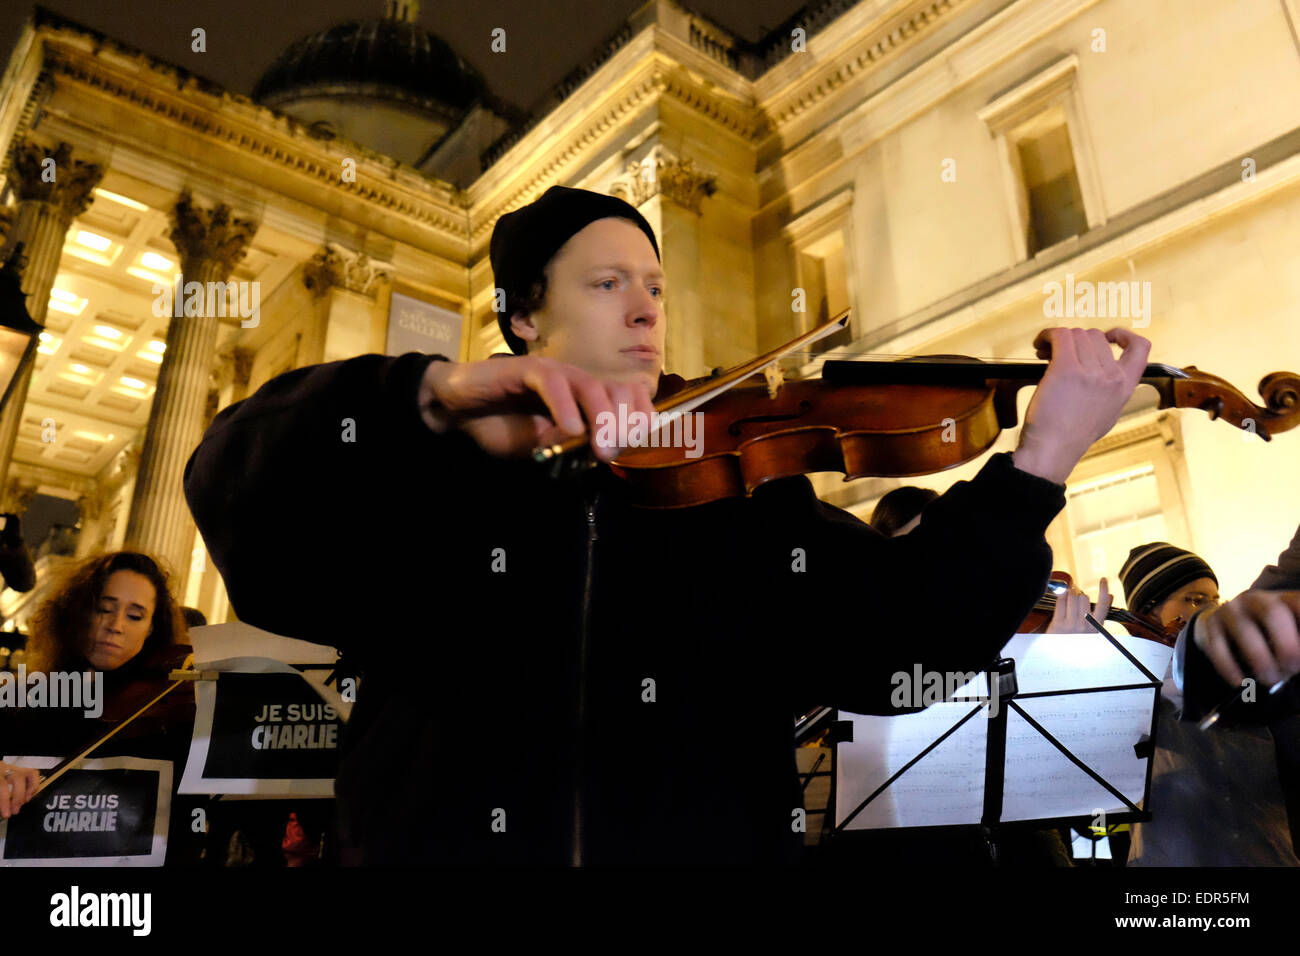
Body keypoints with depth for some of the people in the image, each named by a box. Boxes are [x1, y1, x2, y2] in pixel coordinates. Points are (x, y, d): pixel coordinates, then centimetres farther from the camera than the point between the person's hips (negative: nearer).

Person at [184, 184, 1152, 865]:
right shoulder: (435, 493, 7)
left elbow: (899, 632, -2)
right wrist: (433, 394, -22)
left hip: (707, 832, 1)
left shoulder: (749, 501, 9)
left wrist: (1038, 462, -16)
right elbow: (243, 488, -7)